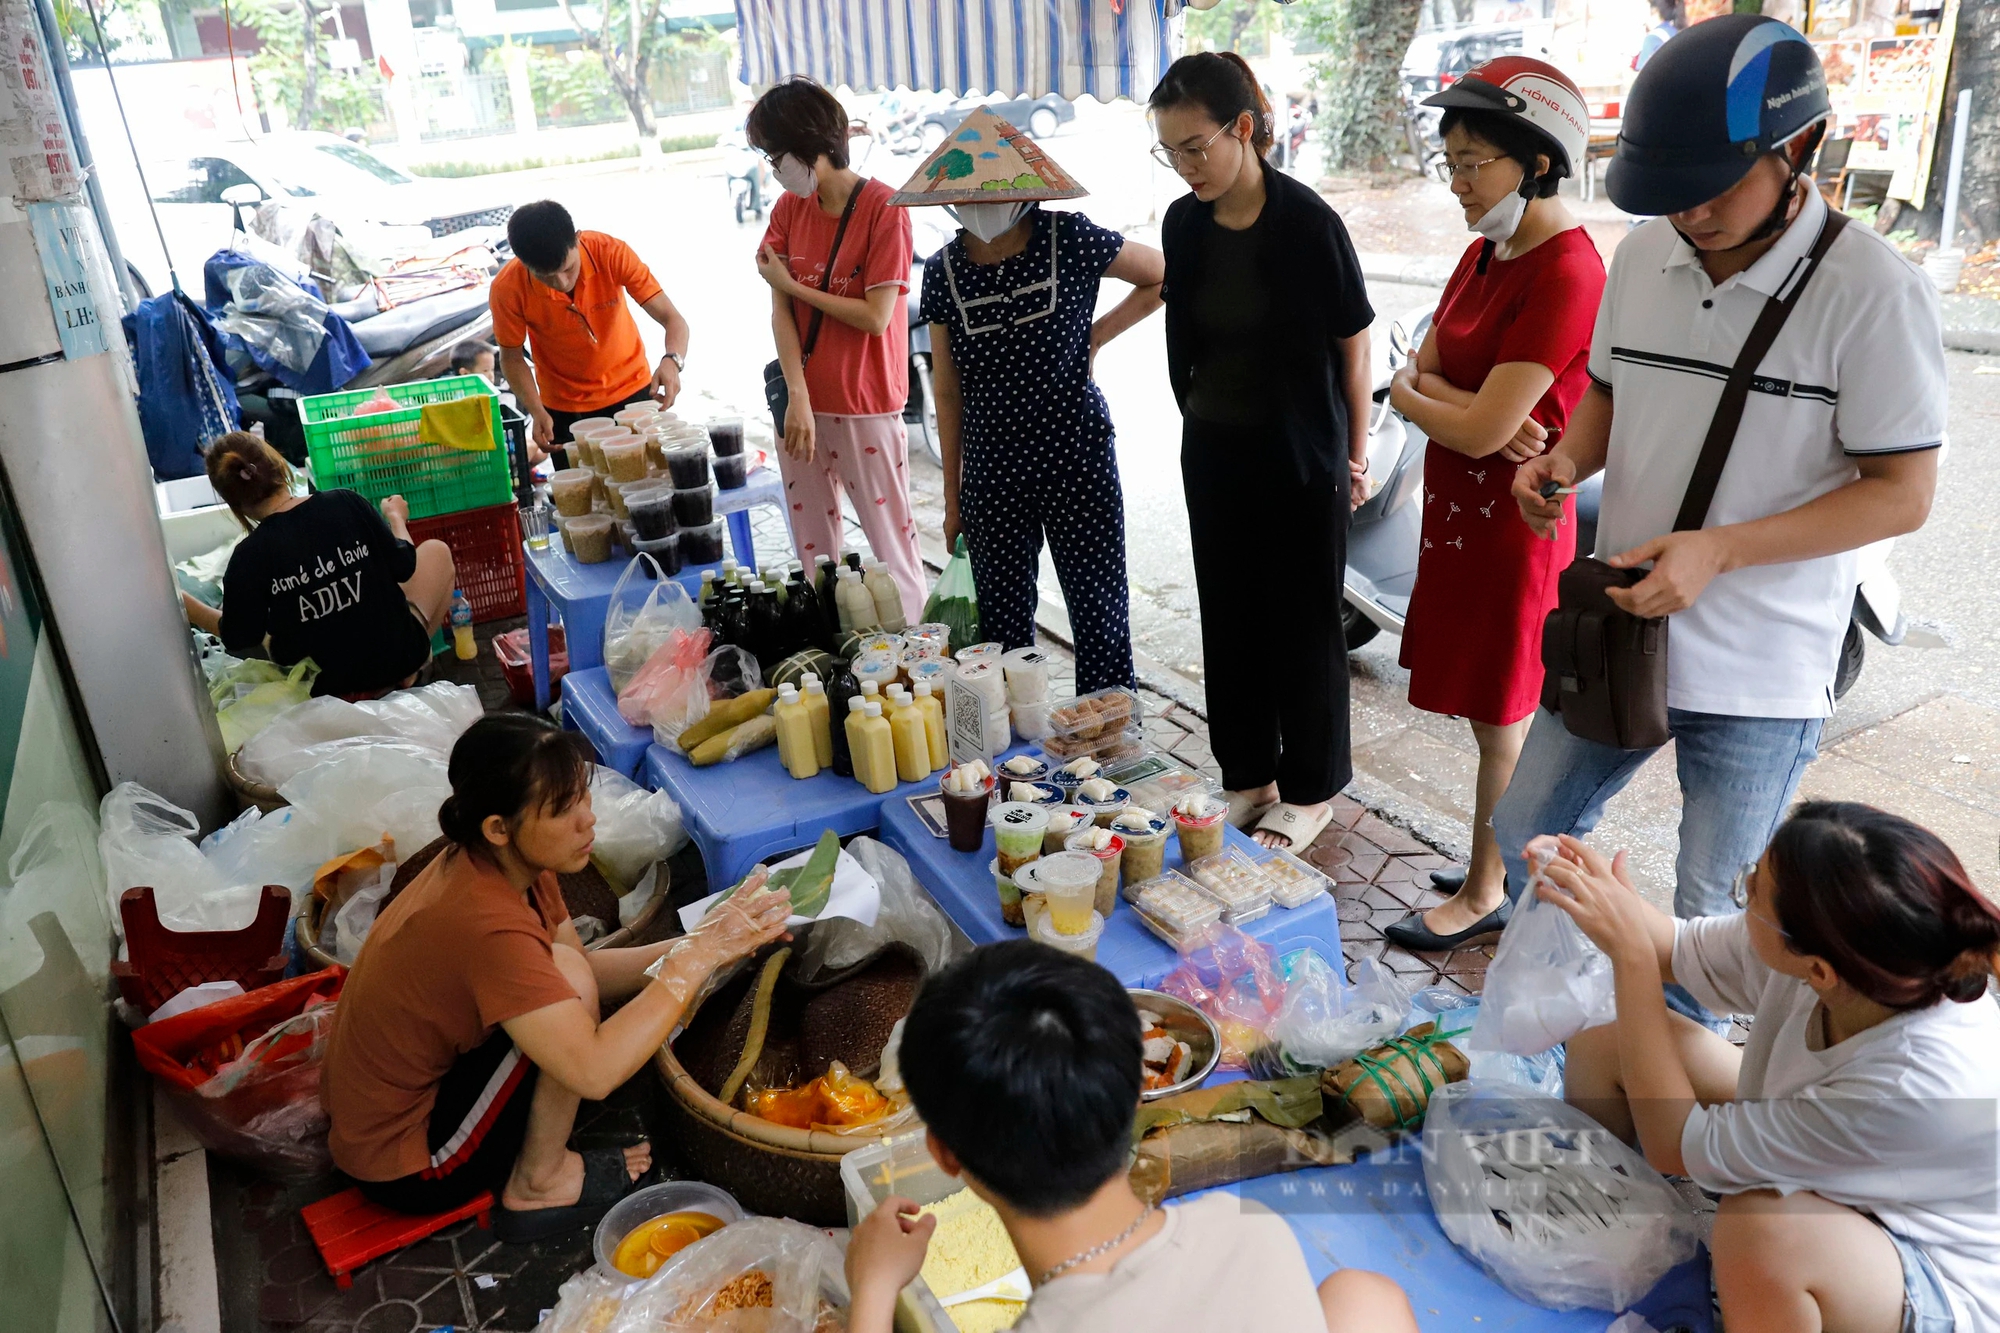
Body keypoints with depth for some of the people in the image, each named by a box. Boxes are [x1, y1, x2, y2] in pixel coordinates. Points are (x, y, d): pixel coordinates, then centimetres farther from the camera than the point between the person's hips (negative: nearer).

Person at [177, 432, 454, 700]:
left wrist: (183, 602, 8)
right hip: (400, 654, -1)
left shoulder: (250, 557, -17)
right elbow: (403, 566, -4)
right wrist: (396, 516, 15)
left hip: (329, 680, 1)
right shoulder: (346, 504, -16)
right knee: (437, 550, 20)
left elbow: (239, 638, -5)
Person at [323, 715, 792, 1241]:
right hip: (405, 1170, -9)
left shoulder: (496, 863, -6)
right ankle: (538, 1184, -5)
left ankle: (515, 1157, 5)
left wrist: (692, 945, -13)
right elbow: (593, 1071, -36)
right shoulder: (486, 923, -33)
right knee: (566, 978, -22)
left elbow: (592, 971, 2)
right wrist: (699, 955, -31)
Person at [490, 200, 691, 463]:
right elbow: (512, 357, -8)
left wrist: (672, 361, -44)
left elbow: (672, 319, -25)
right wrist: (537, 412, -22)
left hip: (631, 389, 1)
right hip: (564, 408, 0)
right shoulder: (508, 290, -23)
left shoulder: (612, 253, -24)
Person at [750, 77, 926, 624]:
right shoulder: (789, 209, 5)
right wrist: (798, 398, -13)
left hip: (866, 408, -5)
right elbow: (781, 312, -1)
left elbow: (876, 316, -16)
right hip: (803, 403, 6)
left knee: (889, 538, 2)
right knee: (812, 546, 12)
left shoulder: (883, 209, -12)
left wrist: (792, 284, -7)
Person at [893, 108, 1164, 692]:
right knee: (1003, 624, 11)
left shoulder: (1069, 240, -7)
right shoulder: (943, 273, 1)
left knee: (1099, 616, 5)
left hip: (1078, 464, -2)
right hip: (991, 475, 3)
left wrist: (1096, 335, -2)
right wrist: (952, 498, 9)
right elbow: (949, 394, 7)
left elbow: (1163, 276, 6)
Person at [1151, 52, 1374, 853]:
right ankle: (1249, 774, 29)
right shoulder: (1184, 224, 0)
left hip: (1301, 455, -5)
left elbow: (1353, 342, -9)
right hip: (1214, 450, 6)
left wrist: (1355, 451, -4)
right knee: (1228, 616, 13)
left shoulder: (1306, 222, -16)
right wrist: (1199, 422, 12)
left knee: (1302, 622, 6)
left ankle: (1311, 788, 22)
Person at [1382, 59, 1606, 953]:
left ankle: (1485, 894, 21)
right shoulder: (1484, 254, 9)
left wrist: (1409, 397, -6)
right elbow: (1424, 373, 6)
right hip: (1458, 511, 8)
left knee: (1501, 720, 5)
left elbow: (1482, 431, -24)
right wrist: (1471, 404, -15)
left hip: (1513, 522, -8)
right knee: (1491, 710, 18)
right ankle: (1505, 860, 34)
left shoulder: (1567, 275, -21)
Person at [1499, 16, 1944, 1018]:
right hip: (1617, 629, 6)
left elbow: (1902, 493, -14)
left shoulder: (1870, 290, -16)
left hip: (1758, 675, -5)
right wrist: (1569, 458, -8)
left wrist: (1718, 550, -26)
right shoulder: (1644, 256, 0)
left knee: (1713, 921, 8)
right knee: (1525, 836, 17)